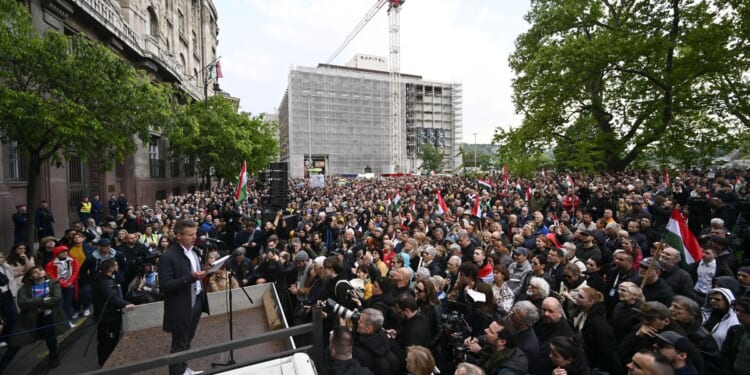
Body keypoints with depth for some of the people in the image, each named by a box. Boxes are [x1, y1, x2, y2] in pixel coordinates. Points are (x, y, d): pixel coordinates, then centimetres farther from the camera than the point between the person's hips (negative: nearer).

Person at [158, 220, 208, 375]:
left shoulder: (194, 252, 5)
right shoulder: (168, 257, -19)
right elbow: (165, 286, -23)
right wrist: (191, 277, -31)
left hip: (196, 302, 7)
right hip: (181, 308, -7)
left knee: (187, 340, 23)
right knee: (179, 344, 9)